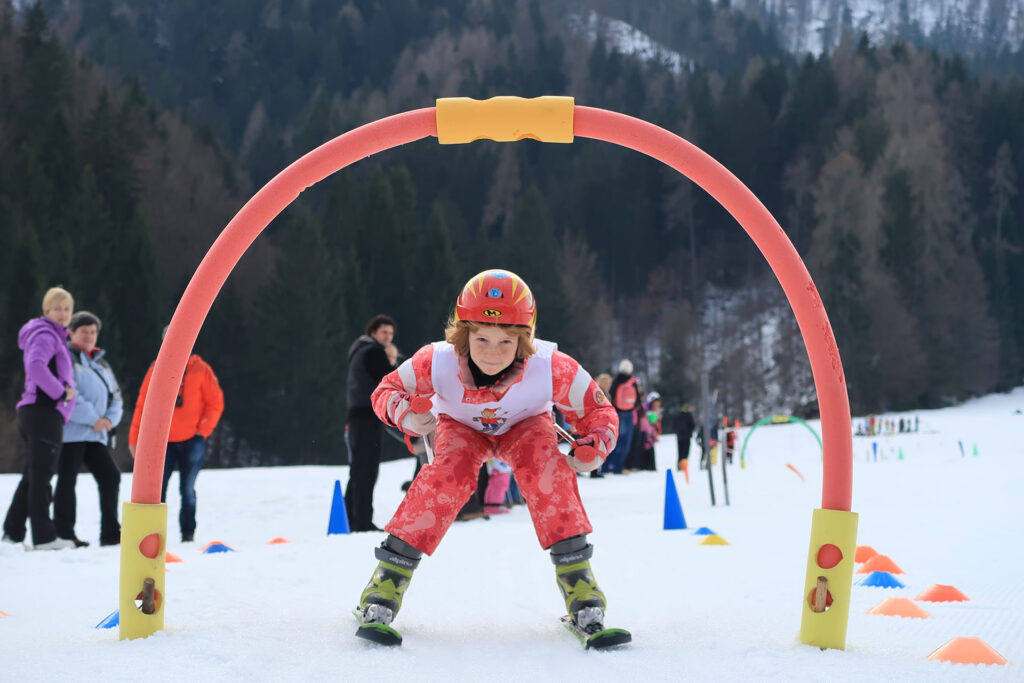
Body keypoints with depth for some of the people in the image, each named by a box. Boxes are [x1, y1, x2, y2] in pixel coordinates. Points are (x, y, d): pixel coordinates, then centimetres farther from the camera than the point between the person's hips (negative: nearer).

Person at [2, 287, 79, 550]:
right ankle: (44, 537, -10)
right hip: (44, 412, -10)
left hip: (34, 413, 10)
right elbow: (35, 367, -26)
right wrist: (61, 392, -18)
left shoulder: (55, 336, 22)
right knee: (41, 474, -9)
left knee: (32, 475, 13)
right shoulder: (45, 335, -9)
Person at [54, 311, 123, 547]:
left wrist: (110, 419, 0)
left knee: (110, 476, 1)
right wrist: (93, 419, -16)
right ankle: (64, 534, -1)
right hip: (71, 432, -7)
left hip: (96, 434, 7)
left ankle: (110, 533, 7)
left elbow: (115, 395, 20)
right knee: (67, 481, -6)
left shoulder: (101, 364, 22)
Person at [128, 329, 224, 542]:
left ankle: (188, 532, 15)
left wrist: (203, 430, -5)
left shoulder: (200, 369, 2)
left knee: (187, 489, 3)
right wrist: (134, 438, 3)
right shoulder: (156, 370, 6)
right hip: (162, 442, 1)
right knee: (156, 490, -6)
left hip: (191, 441, -1)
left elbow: (215, 402, 3)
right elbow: (143, 405, 7)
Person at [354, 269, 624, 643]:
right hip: (460, 426, 0)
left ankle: (574, 573, -21)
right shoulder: (437, 363, -37)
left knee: (547, 469, -31)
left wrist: (593, 449, -41)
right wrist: (406, 415, -42)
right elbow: (386, 391, -19)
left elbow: (598, 410, -21)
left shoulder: (552, 369, -38)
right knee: (448, 475, -30)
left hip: (525, 425, 0)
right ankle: (391, 572, -19)